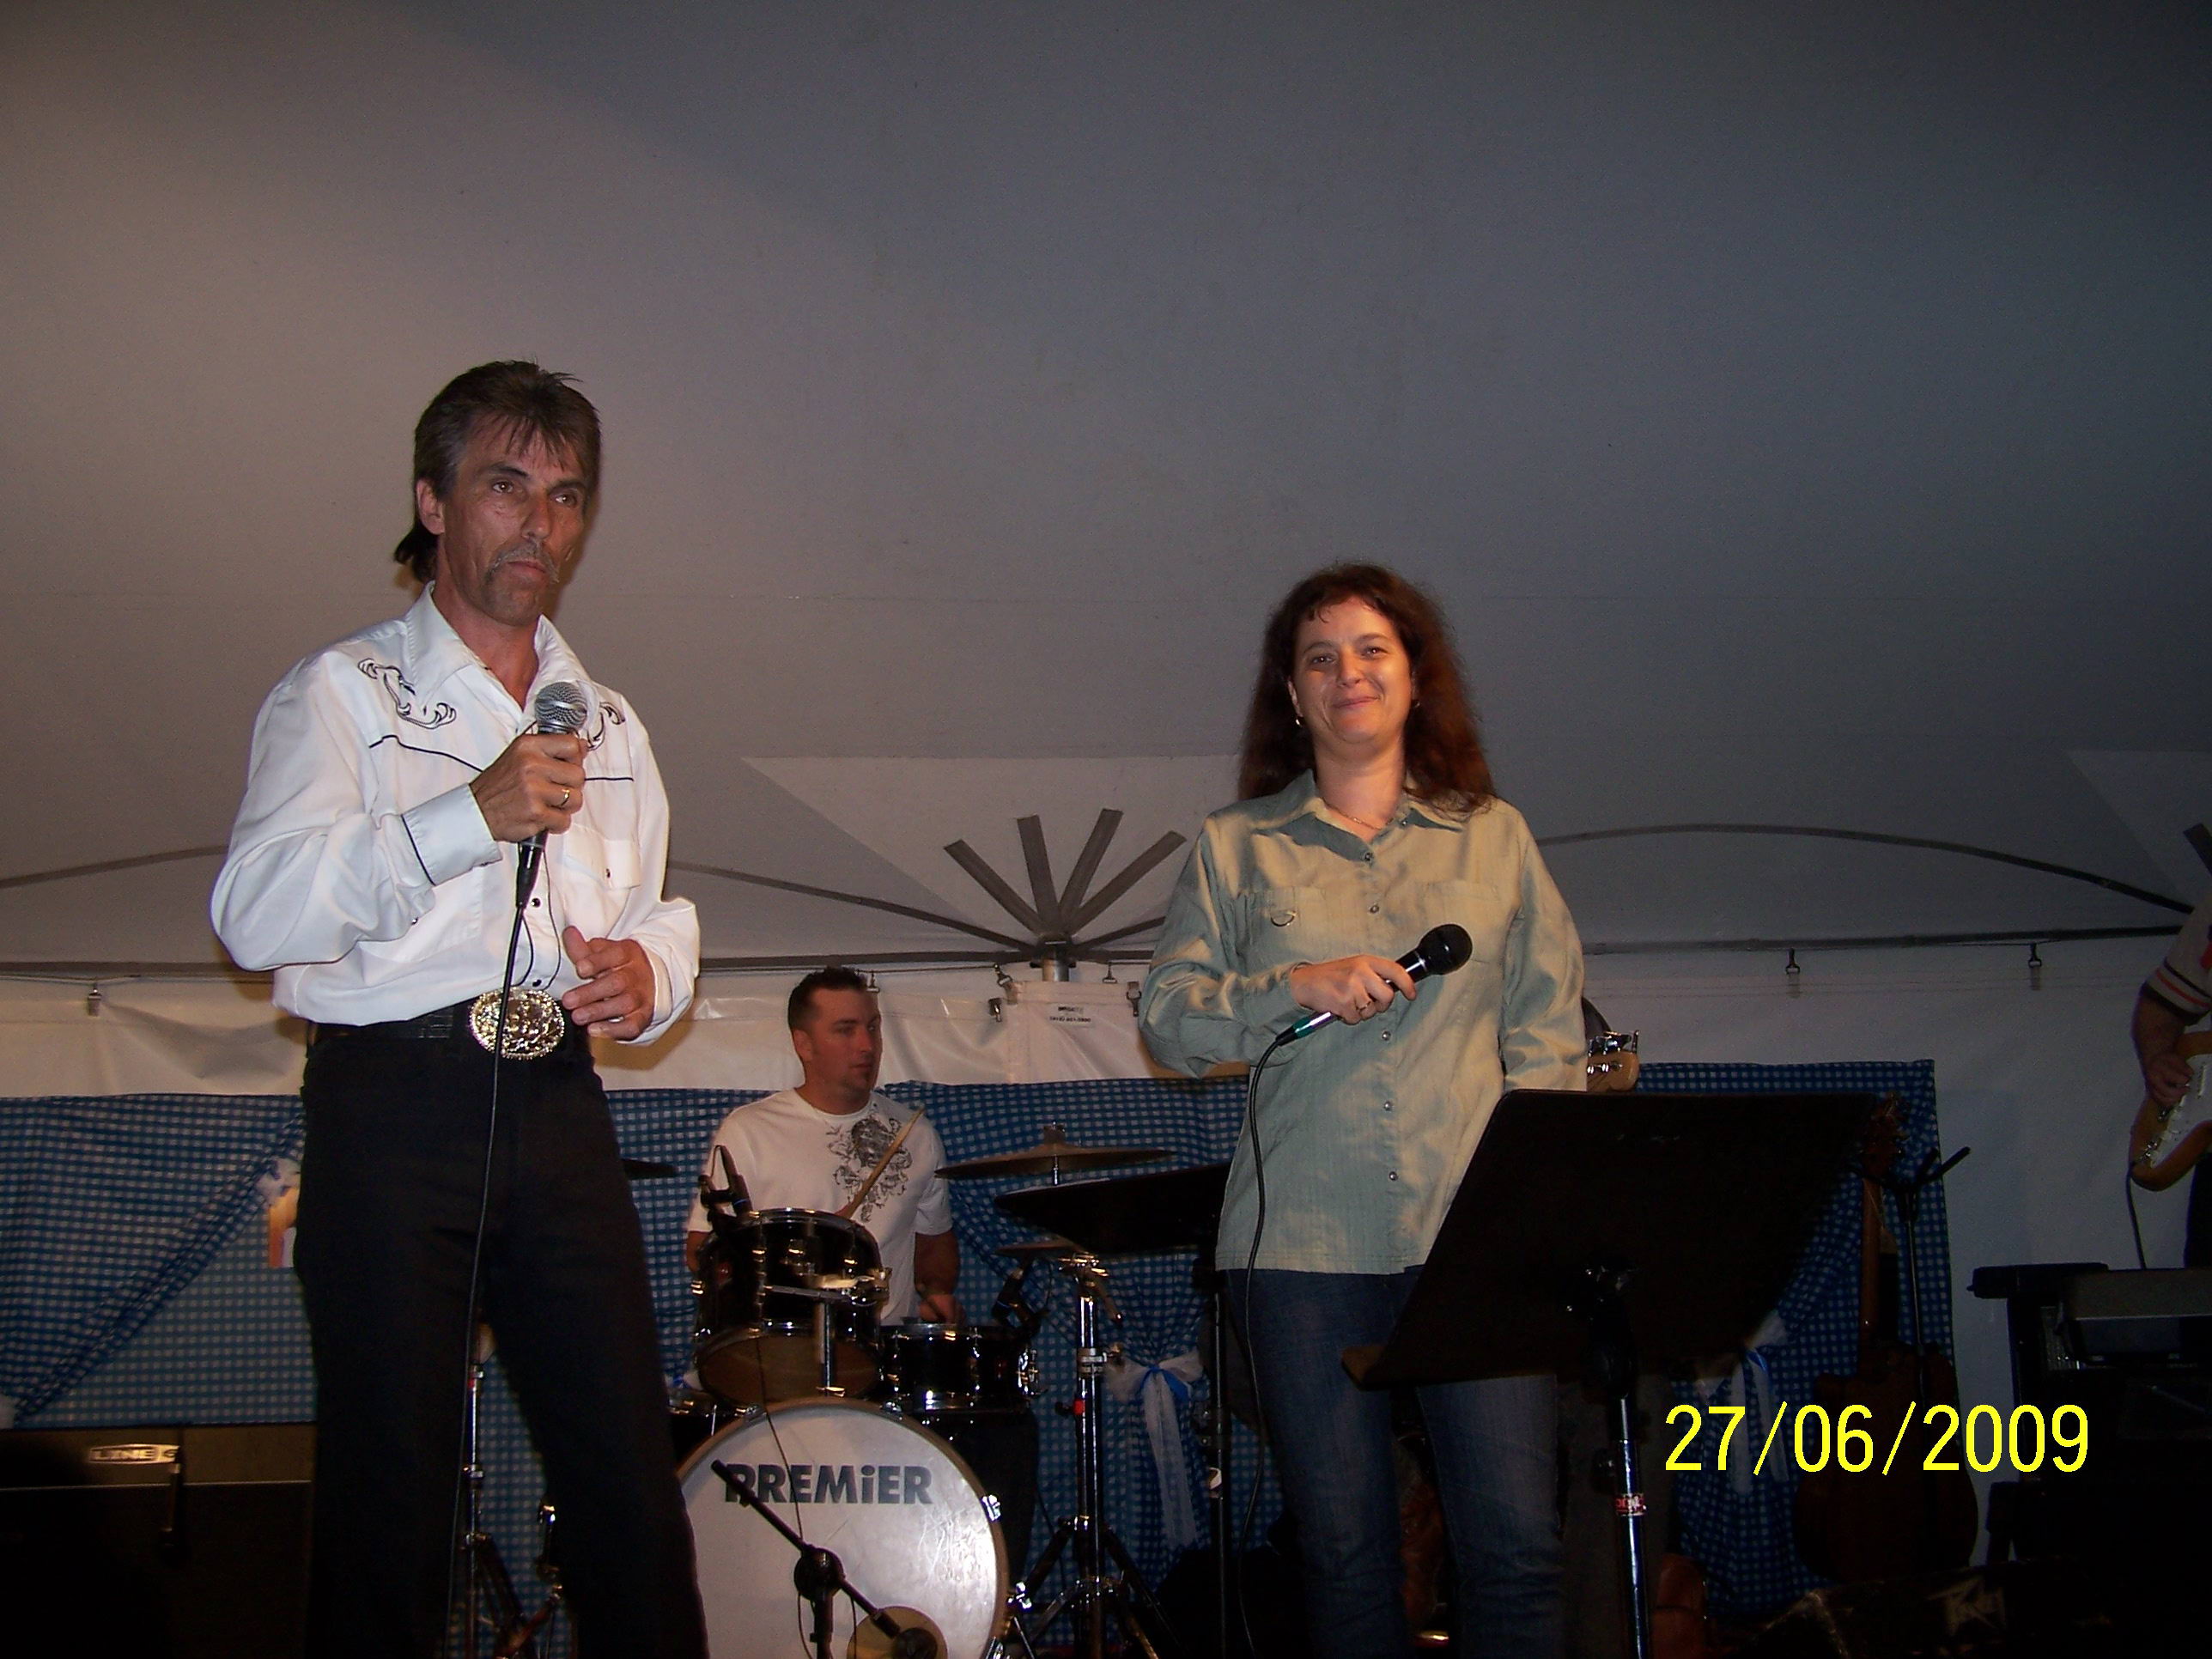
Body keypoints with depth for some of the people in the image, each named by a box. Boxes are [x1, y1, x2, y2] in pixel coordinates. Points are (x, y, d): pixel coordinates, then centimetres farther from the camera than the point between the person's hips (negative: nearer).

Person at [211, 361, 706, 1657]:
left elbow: (659, 913, 28)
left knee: (635, 1490, 0)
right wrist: (471, 815, -20)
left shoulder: (606, 721, 22)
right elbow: (255, 913, -10)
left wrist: (648, 972, 3)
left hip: (562, 1111, 4)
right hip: (393, 1111, -4)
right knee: (392, 1497, -4)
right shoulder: (344, 693, 5)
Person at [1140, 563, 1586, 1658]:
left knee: (1517, 1540, -7)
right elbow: (1166, 1017, 7)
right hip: (1303, 1235, 0)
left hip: (1473, 1230, 0)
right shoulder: (1235, 847, 12)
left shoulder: (1494, 837, 14)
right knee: (1342, 1549, 3)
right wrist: (1295, 987, -10)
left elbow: (1548, 1031, 11)